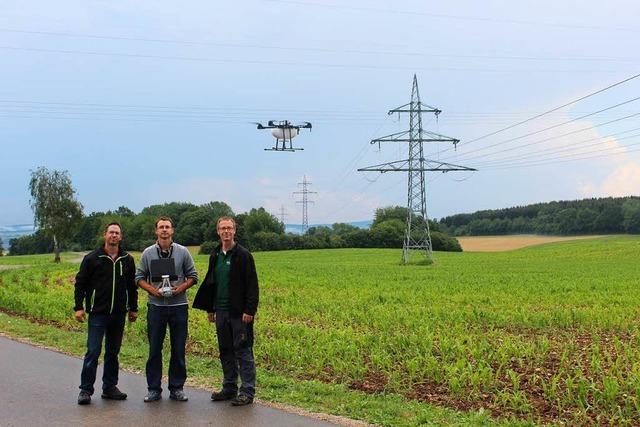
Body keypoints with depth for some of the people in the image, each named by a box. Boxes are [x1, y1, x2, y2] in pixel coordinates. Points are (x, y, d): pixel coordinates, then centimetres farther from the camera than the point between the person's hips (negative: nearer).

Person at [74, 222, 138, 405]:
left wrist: (133, 308, 15)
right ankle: (85, 390, 2)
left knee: (113, 352, 10)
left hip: (119, 314, 4)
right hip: (98, 313, -4)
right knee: (93, 352, -6)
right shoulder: (92, 258, -1)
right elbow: (80, 283, 0)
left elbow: (132, 286, 16)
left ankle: (110, 387, 20)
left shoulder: (127, 260, 8)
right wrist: (79, 307, -7)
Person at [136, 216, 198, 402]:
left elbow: (193, 276, 6)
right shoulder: (148, 253, 4)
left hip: (178, 306, 0)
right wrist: (152, 289, -10)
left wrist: (181, 288, -12)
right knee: (154, 350, 4)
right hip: (156, 306, 0)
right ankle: (154, 389, 13)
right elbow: (139, 277, 8)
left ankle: (176, 388, 15)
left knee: (178, 350, 4)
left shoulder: (183, 252, 2)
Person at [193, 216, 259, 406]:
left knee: (243, 351, -3)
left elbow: (252, 285, -10)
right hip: (221, 312, 7)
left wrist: (249, 310, -16)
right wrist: (210, 308, 16)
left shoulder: (243, 255, -7)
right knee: (225, 351, 12)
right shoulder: (215, 256, 12)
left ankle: (248, 391, 2)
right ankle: (229, 388, 23)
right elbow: (209, 283, 19)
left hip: (239, 312, -6)